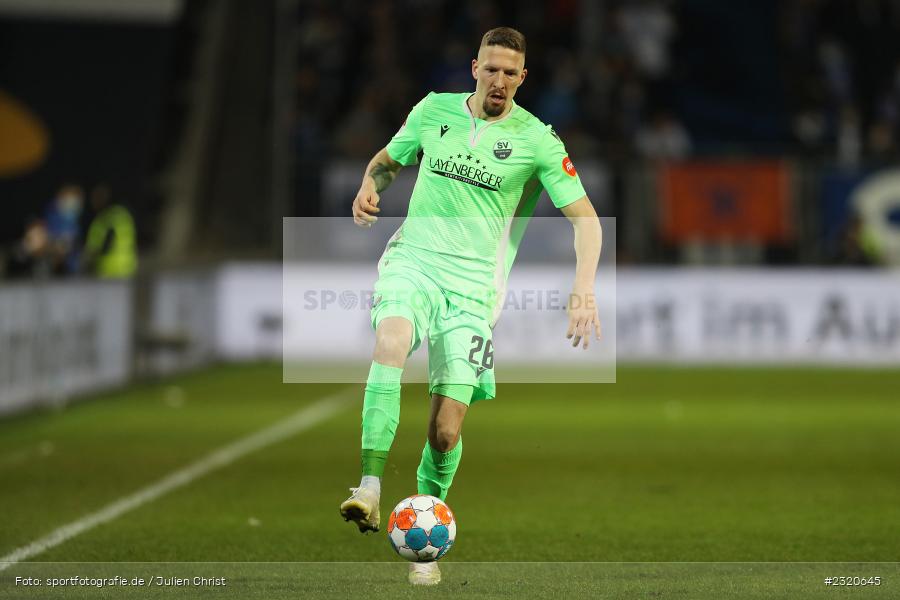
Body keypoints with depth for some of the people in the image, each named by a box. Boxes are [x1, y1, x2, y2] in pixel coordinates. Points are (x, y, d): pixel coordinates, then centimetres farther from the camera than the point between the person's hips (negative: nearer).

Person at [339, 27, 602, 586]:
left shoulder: (536, 139, -2)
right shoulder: (434, 110, 7)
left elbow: (585, 218, -1)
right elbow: (389, 158, 24)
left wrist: (584, 290, -16)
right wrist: (369, 185, -1)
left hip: (473, 281, -1)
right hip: (413, 259, 1)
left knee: (447, 429, -6)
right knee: (390, 342, -34)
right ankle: (370, 490, -36)